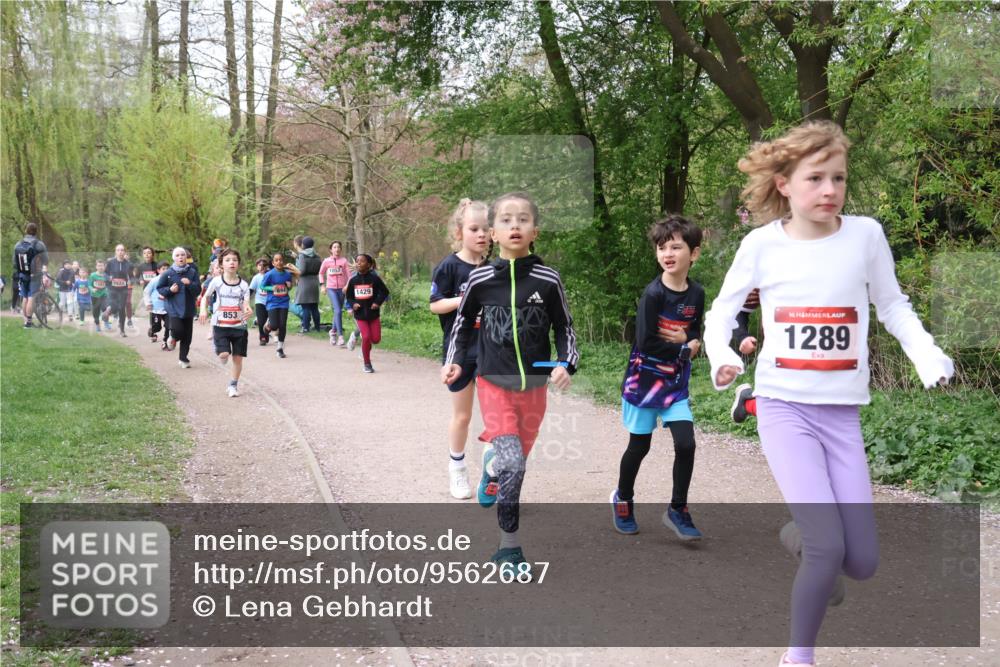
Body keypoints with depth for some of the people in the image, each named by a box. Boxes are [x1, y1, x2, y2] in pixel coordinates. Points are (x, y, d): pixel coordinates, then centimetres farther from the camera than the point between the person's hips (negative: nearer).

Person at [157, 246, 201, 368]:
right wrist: (170, 290, -13)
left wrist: (190, 284, -21)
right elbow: (159, 288, 5)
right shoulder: (167, 273, -4)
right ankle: (173, 338, 20)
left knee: (187, 336, 5)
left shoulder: (192, 272, 0)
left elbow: (198, 289, -3)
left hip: (188, 309, 2)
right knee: (178, 331, -17)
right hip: (174, 308, -2)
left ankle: (183, 359, 20)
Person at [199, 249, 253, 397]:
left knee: (238, 357, 4)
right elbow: (205, 297, 11)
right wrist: (203, 310, -7)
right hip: (220, 325, -1)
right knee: (224, 354, -16)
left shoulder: (243, 285, -2)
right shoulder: (217, 281, -3)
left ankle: (233, 385, 24)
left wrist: (249, 312, -32)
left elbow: (246, 305, -9)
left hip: (239, 326, 1)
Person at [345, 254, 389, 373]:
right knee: (366, 337, -12)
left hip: (373, 314, 0)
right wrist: (353, 304, -8)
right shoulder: (353, 280, 1)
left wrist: (378, 302, -11)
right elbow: (349, 296, 11)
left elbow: (385, 292, 2)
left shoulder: (374, 279, -5)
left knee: (376, 339, -3)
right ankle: (367, 364, 2)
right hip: (360, 315, 0)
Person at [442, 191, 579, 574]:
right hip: (494, 384, -2)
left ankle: (491, 465, 49)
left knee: (518, 455, 15)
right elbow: (463, 322, 10)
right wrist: (454, 361, -1)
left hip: (534, 387, 2)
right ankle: (509, 547, -2)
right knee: (512, 463, -14)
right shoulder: (481, 279, -5)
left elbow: (564, 328, 5)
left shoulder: (548, 280, -6)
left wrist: (567, 364, -10)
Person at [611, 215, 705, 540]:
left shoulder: (697, 294, -1)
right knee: (639, 446, 8)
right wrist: (684, 348, -12)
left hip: (676, 382, 4)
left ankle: (678, 510, 11)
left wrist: (687, 340, -13)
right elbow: (645, 343, -21)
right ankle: (622, 500, 32)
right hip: (644, 379, -4)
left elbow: (695, 335, 10)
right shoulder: (653, 293, -18)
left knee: (686, 444, -6)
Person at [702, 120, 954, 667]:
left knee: (862, 562, 3)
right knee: (829, 549, -17)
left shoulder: (865, 234, -4)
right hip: (783, 407, -2)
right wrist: (720, 356, -13)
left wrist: (927, 355, -8)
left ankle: (801, 537, 37)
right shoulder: (762, 243, -6)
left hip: (842, 413, 3)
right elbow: (722, 309, 7)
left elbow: (892, 306, 9)